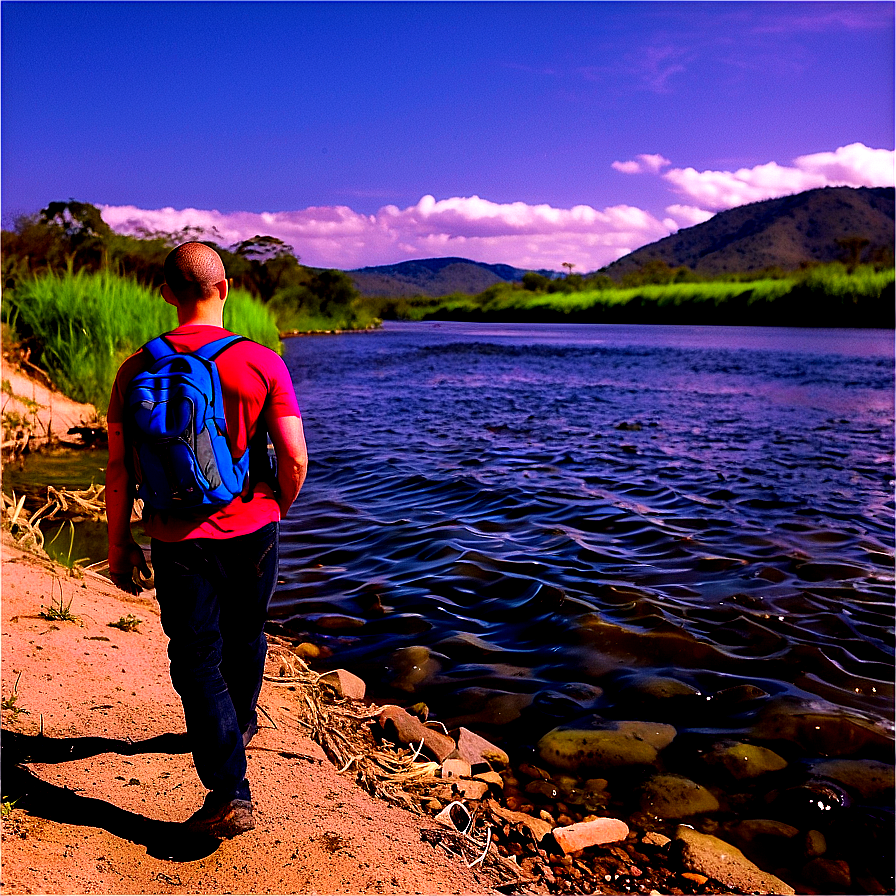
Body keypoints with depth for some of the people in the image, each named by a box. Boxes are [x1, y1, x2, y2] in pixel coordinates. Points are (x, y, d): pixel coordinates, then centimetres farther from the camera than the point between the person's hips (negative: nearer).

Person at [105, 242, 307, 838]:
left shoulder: (137, 371, -6)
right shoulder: (262, 363, -10)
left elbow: (119, 468, -4)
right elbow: (295, 458, -12)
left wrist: (119, 544, 6)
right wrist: (278, 510, 7)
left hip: (179, 540, -1)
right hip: (253, 529, 1)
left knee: (198, 661, 7)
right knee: (246, 637, 24)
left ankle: (230, 793, 2)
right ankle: (242, 724, 49)